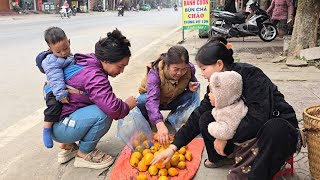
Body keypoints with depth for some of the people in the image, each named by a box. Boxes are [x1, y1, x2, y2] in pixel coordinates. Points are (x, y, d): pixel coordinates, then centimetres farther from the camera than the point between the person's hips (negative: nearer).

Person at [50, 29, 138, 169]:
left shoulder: (89, 62, 2)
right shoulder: (93, 76, -27)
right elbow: (112, 108, -35)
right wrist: (127, 105, -15)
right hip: (59, 128, -10)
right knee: (103, 114, -26)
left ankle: (68, 145, 15)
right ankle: (84, 154, -2)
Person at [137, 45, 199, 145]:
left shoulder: (190, 69, -24)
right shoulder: (155, 73, -37)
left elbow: (192, 81, 2)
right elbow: (152, 99, -50)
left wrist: (192, 88, -26)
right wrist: (160, 124, -65)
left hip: (173, 100, 3)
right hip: (156, 99, -3)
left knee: (191, 95, -27)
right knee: (141, 101, -37)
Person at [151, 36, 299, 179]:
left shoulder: (251, 75, -25)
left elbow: (258, 118, -32)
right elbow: (198, 115, -1)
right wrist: (173, 147, -5)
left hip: (279, 123, -6)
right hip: (247, 124, 6)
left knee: (273, 130, -41)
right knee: (207, 119, -10)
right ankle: (223, 156, 14)